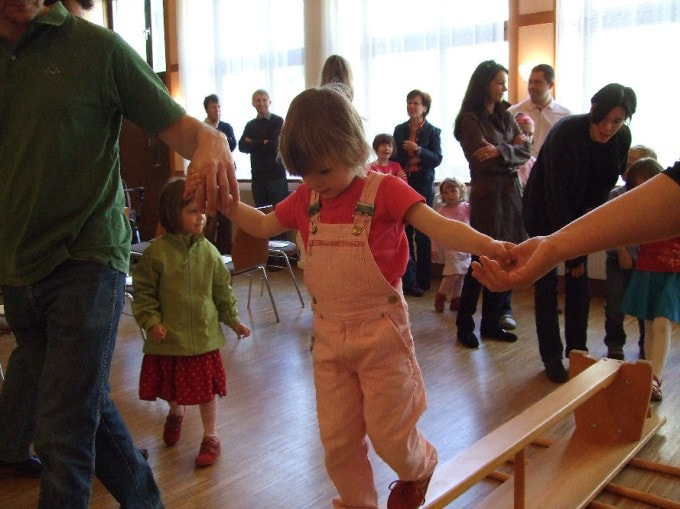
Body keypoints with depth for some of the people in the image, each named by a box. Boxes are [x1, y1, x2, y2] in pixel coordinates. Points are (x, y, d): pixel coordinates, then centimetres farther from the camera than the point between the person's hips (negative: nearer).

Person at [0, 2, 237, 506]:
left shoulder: (96, 47, -5)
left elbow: (176, 124, -8)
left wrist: (211, 139, -30)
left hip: (85, 261, -5)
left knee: (66, 429, -3)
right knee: (88, 403, 17)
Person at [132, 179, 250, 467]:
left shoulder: (208, 252, -3)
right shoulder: (157, 252, -11)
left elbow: (222, 290, 7)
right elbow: (143, 292, -5)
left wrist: (233, 320, 8)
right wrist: (151, 321, -15)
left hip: (204, 335, 1)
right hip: (168, 336, 0)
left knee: (207, 390, 7)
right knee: (171, 387, 19)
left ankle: (211, 437, 26)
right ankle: (175, 413, 52)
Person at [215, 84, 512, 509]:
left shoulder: (385, 190, -14)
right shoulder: (306, 199, 3)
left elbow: (440, 227, -24)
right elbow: (263, 226, 18)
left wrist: (490, 246, -42)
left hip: (380, 331, -5)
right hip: (329, 334, 5)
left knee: (388, 432, 7)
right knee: (337, 438, 13)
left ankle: (420, 466, 42)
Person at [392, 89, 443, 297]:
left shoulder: (433, 131, 0)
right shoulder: (399, 130, 9)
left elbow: (437, 159, -8)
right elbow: (394, 157, 14)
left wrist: (418, 150, -22)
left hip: (423, 186, -2)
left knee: (422, 234, 2)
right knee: (404, 233, 1)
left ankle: (423, 280, 11)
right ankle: (408, 280, 10)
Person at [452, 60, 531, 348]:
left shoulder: (504, 116, 15)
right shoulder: (470, 119, -6)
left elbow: (526, 151, 3)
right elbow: (484, 162, -15)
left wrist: (500, 151, -14)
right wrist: (513, 152, -2)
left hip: (510, 193, 6)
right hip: (488, 195, -6)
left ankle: (491, 323, 17)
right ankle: (464, 325, 9)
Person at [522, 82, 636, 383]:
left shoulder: (622, 138, -13)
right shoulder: (565, 133, -29)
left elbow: (610, 179, 5)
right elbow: (556, 195, -29)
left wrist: (593, 207, -12)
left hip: (580, 212, 5)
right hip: (544, 210, -5)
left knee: (579, 281, 4)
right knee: (547, 282, -4)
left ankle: (577, 351, 16)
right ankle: (552, 357, 5)